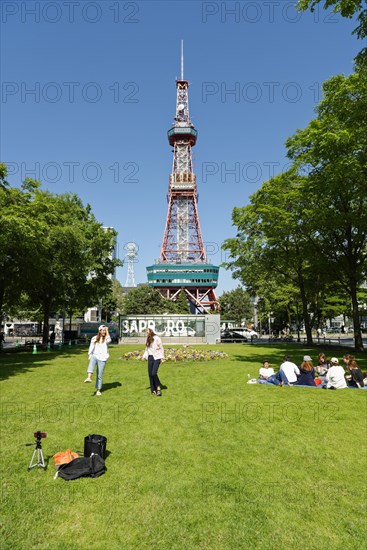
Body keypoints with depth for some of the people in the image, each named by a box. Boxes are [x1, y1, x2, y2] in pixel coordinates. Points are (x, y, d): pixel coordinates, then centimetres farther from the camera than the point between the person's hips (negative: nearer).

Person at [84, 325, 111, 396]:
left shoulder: (106, 339, 5)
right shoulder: (94, 338, 8)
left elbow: (109, 340, -19)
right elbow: (91, 348, 11)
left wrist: (107, 331, -15)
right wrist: (90, 356, 0)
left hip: (102, 358, 0)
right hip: (95, 356, 0)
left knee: (100, 375, 1)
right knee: (92, 361, -36)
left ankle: (98, 390, 14)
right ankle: (89, 377, -53)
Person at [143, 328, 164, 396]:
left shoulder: (157, 339, -7)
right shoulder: (148, 340, 13)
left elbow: (161, 348, -5)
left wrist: (162, 357, -8)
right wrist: (144, 356, 10)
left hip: (156, 358, -6)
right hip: (150, 358, 6)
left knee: (154, 373, -16)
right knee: (150, 374, 3)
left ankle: (158, 388, 2)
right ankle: (153, 390, 13)